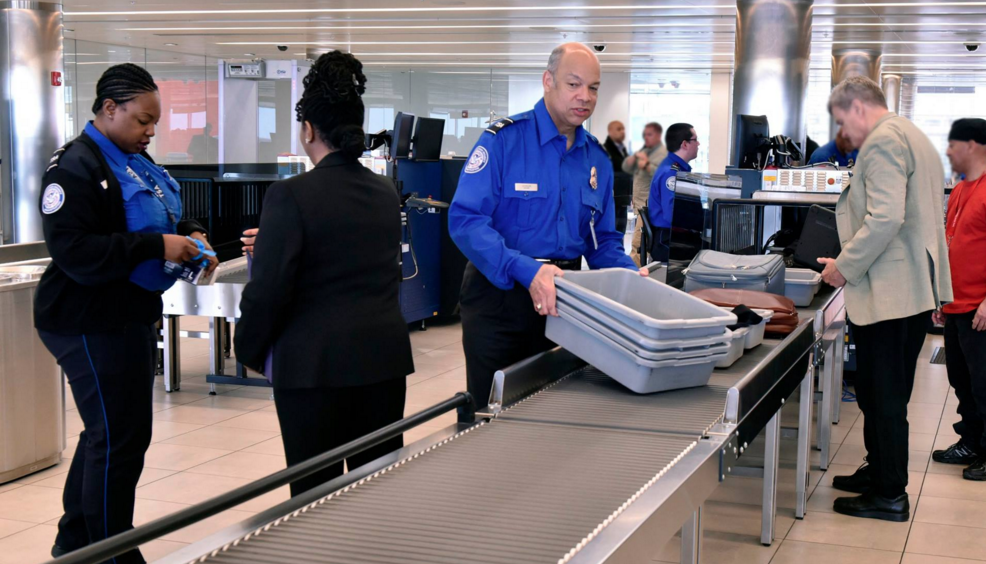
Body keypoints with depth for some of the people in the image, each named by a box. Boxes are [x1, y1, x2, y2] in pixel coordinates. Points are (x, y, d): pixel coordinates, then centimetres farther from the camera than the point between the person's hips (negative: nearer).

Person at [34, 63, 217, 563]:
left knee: (107, 433, 19)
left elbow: (156, 222, 25)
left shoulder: (137, 162, 12)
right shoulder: (76, 167, -16)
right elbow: (74, 251, -25)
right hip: (91, 325, -10)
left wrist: (188, 238, 2)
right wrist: (158, 246, -26)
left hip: (128, 317, 10)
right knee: (119, 440, -4)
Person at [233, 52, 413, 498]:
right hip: (385, 357, 6)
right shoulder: (385, 192, 7)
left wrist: (250, 351, 5)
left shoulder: (291, 196, -13)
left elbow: (267, 290, -14)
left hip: (315, 364, -6)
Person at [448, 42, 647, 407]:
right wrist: (526, 270, -32)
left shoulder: (597, 159, 8)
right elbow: (465, 220, -21)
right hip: (498, 298, -5)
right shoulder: (503, 140, -12)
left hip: (562, 298, 5)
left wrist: (631, 275, -8)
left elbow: (603, 239, 13)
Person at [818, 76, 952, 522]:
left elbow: (885, 218, -25)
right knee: (887, 395, 19)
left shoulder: (882, 141, -14)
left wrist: (845, 267, -15)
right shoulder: (913, 137, 18)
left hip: (889, 294, -10)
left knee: (882, 397, -2)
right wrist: (851, 261, 21)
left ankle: (889, 496, 6)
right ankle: (881, 473, 30)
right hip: (916, 288, 10)